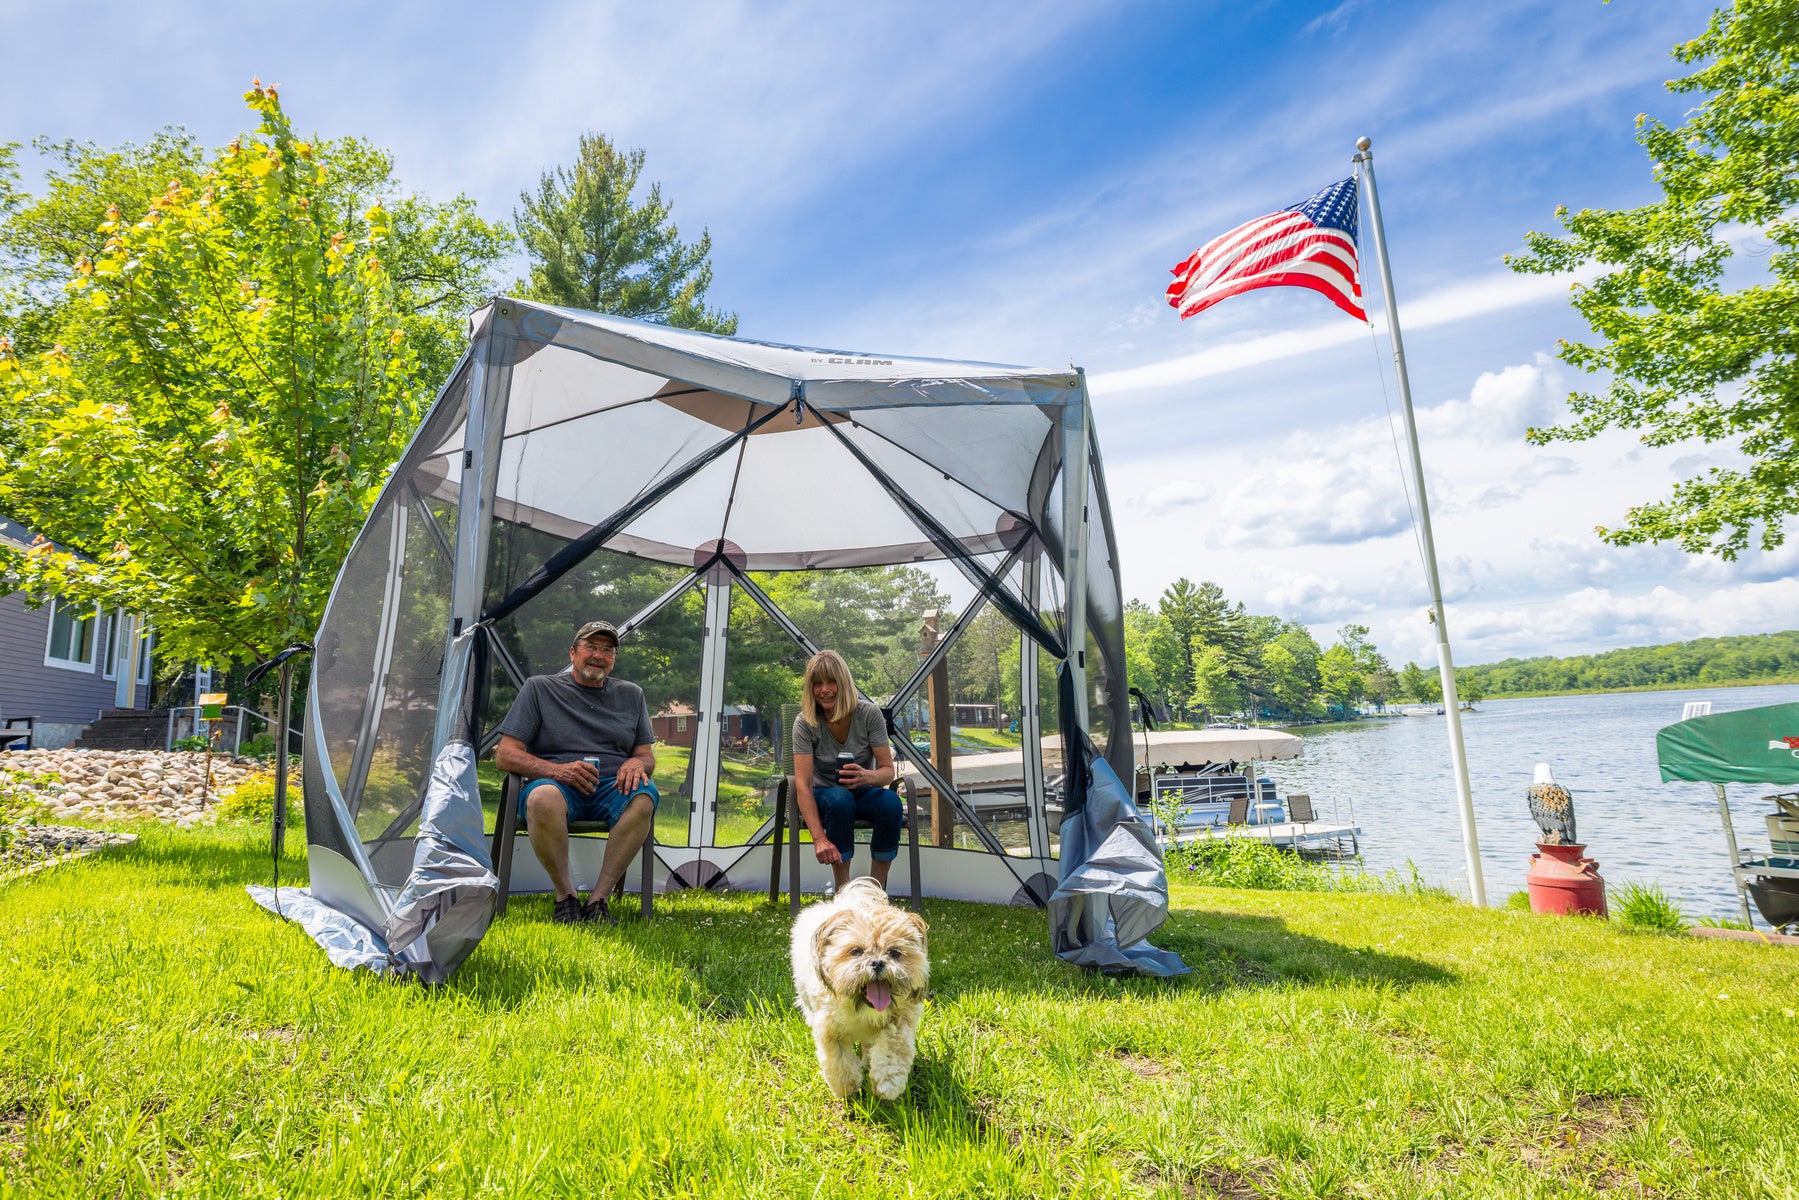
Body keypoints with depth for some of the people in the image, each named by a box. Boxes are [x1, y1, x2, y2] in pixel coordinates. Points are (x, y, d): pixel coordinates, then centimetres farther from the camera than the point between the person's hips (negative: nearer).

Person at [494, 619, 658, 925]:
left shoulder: (631, 695, 19)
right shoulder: (540, 688, 11)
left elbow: (648, 757, 18)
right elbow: (505, 756, 4)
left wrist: (637, 763, -9)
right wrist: (557, 770, -14)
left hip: (612, 788, 2)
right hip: (559, 786, -2)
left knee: (643, 796, -34)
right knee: (544, 798, -38)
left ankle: (598, 899, -23)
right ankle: (566, 896, -17)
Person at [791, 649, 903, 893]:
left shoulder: (869, 714, -14)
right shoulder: (805, 723, -16)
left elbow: (888, 770, -13)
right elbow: (803, 784, -23)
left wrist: (868, 777, -39)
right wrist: (819, 838, -36)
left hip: (864, 793, 1)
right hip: (824, 797, -1)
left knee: (891, 802, -33)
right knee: (840, 799, -37)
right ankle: (843, 890, -24)